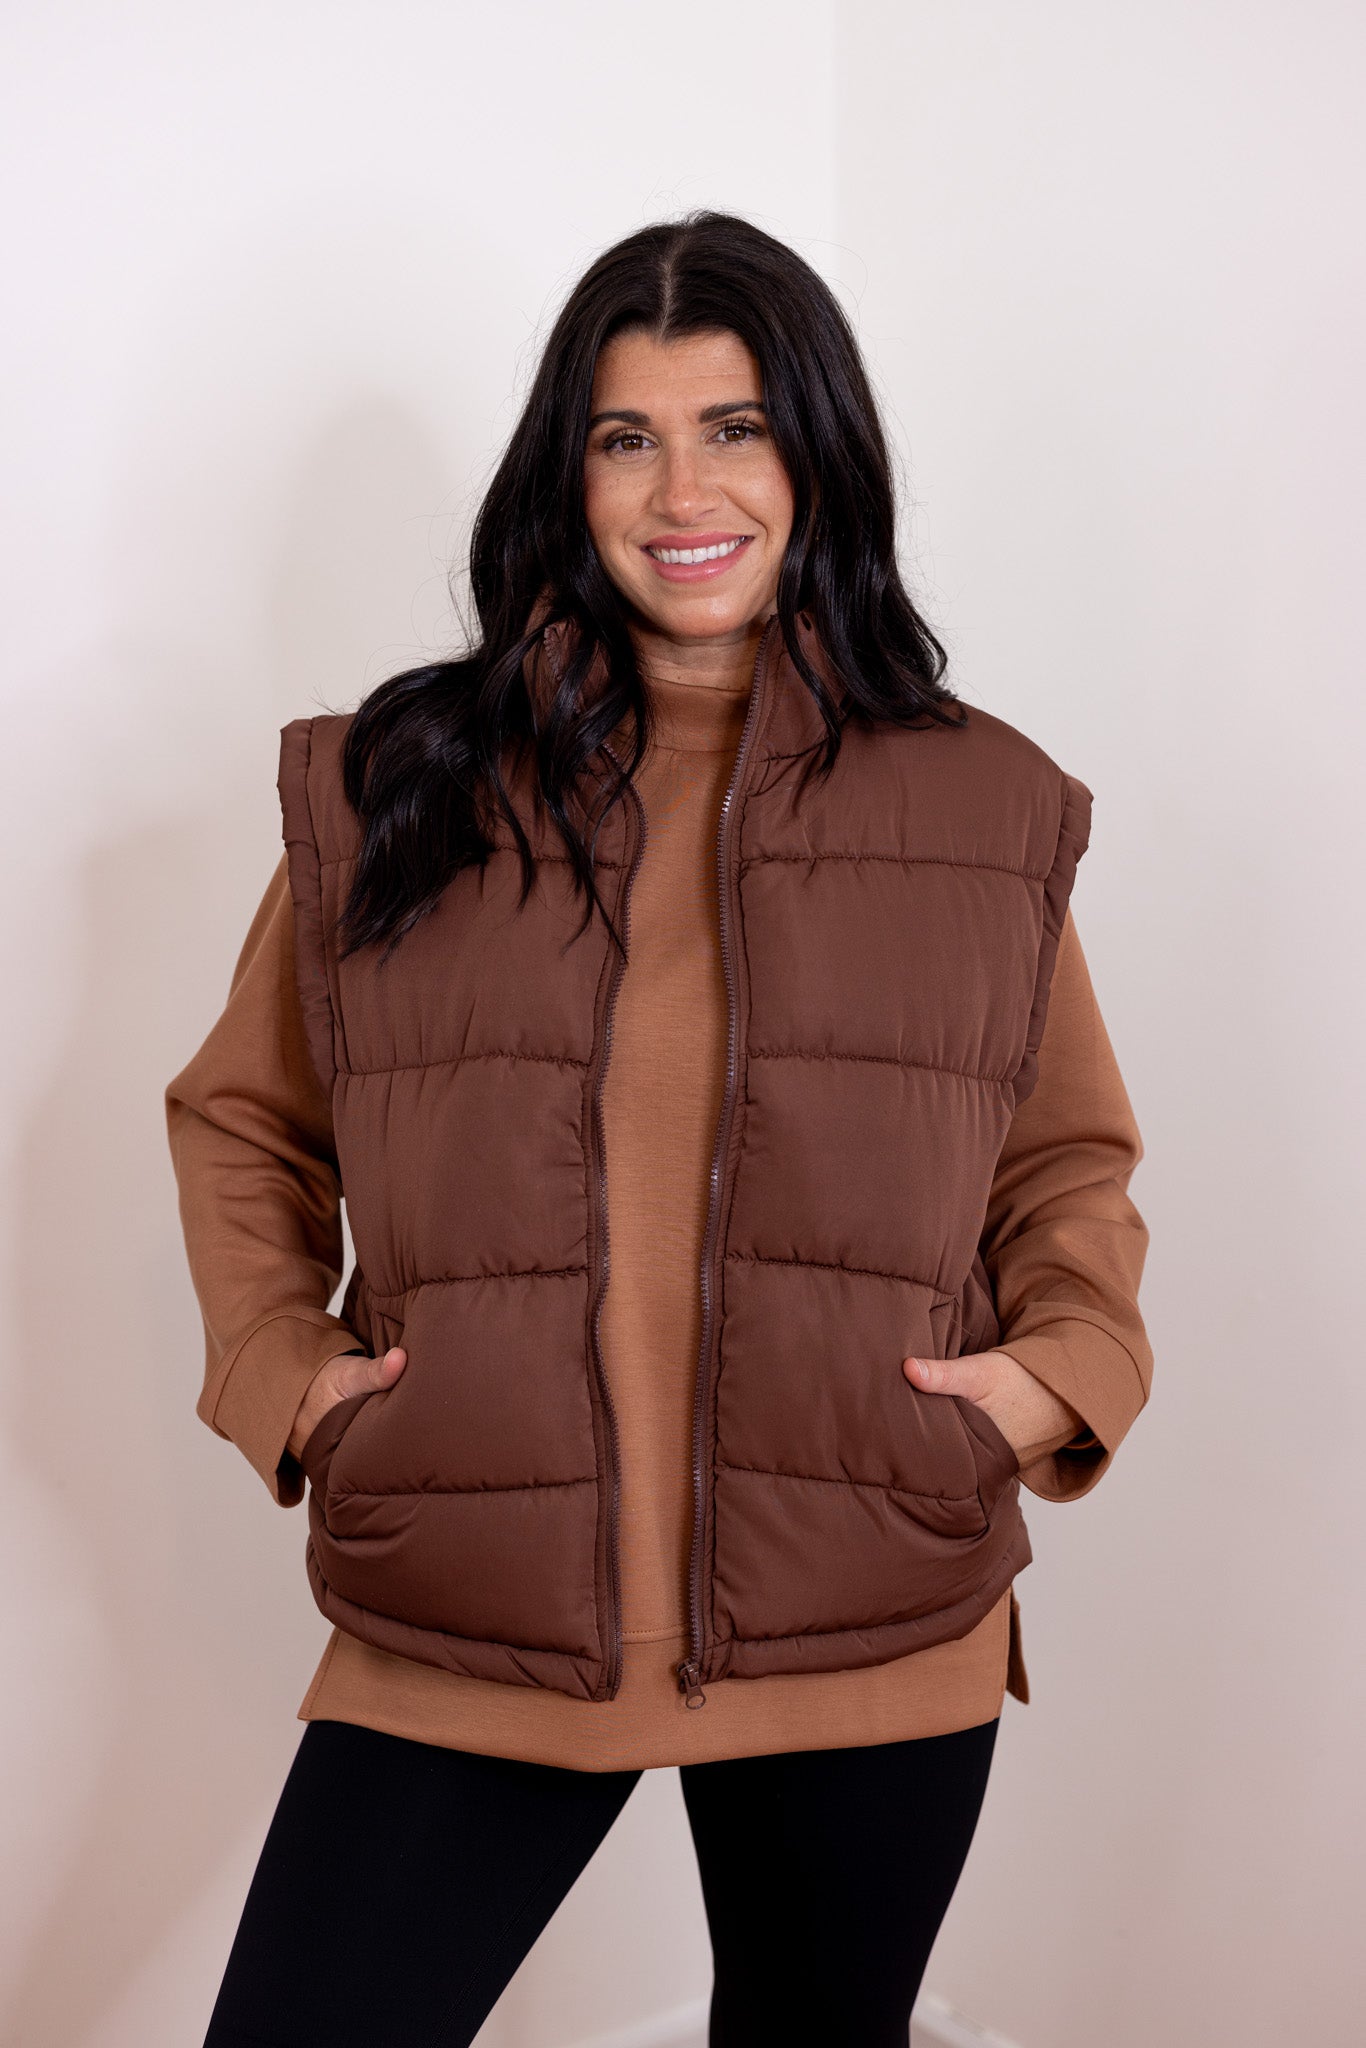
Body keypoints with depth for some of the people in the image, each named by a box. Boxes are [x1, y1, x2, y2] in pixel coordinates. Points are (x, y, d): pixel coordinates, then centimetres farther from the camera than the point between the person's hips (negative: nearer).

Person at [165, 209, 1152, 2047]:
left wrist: (1065, 1370, -3)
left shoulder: (982, 808, 3)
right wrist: (277, 1368, -2)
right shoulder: (398, 784, 2)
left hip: (872, 1640, 1)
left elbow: (1074, 1156, 14)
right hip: (461, 1632, 0)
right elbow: (242, 1120, 12)